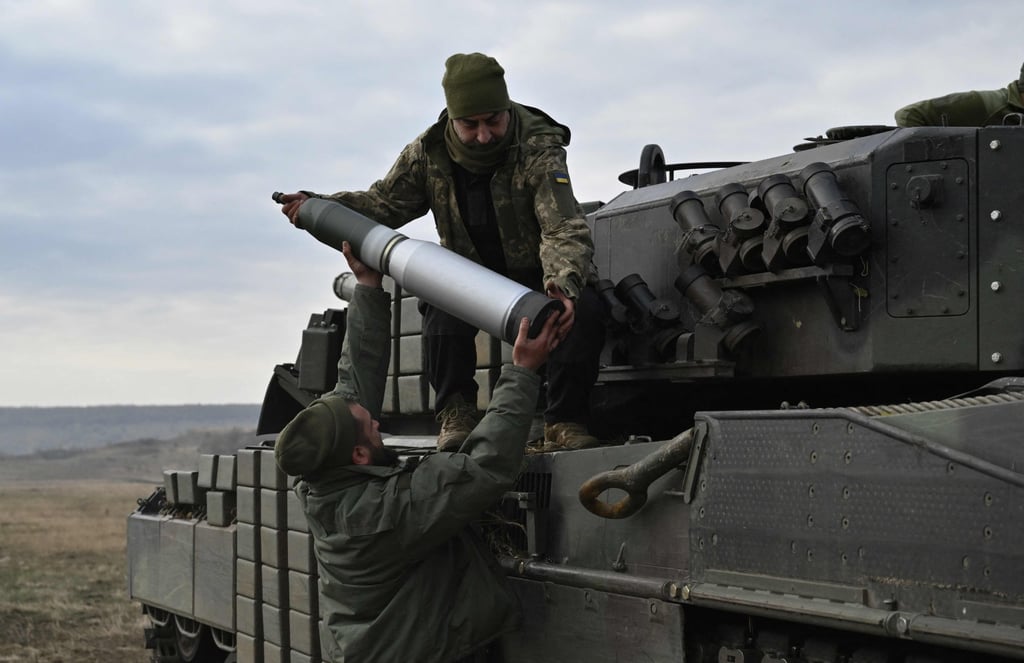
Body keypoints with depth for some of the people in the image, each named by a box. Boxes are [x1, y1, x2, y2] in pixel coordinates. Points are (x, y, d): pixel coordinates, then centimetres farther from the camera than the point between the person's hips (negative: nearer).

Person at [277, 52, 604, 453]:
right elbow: (383, 203, 1)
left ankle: (564, 422, -18)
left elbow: (565, 230, -34)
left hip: (538, 275, -2)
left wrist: (562, 286, -55)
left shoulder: (538, 151, -23)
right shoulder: (430, 152, -10)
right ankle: (456, 414, -17)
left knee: (584, 309, -32)